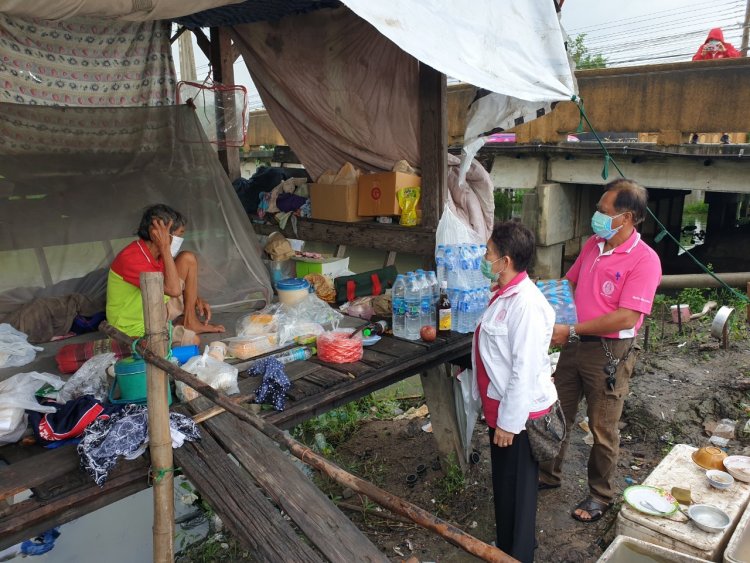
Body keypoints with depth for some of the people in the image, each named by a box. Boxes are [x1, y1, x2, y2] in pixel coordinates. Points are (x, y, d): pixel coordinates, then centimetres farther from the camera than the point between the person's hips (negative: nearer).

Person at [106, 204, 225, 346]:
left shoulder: (156, 254, 0)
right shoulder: (131, 258, -26)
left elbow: (177, 284, 14)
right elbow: (173, 289, -32)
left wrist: (196, 299, -2)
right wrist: (165, 247, -30)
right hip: (136, 328, -9)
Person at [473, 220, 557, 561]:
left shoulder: (526, 304, -26)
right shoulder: (503, 294, 5)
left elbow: (524, 370, -25)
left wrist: (509, 422, -20)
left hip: (518, 413, -9)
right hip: (501, 407, 9)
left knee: (517, 492, 10)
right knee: (502, 485, 24)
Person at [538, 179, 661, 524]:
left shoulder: (644, 259, -18)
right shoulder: (593, 245, 3)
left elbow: (627, 317, -24)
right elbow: (570, 282, 18)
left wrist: (572, 331, -22)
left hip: (609, 353, -6)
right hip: (574, 344, 7)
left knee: (602, 430, 9)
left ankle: (600, 496, 30)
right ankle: (549, 474, 38)